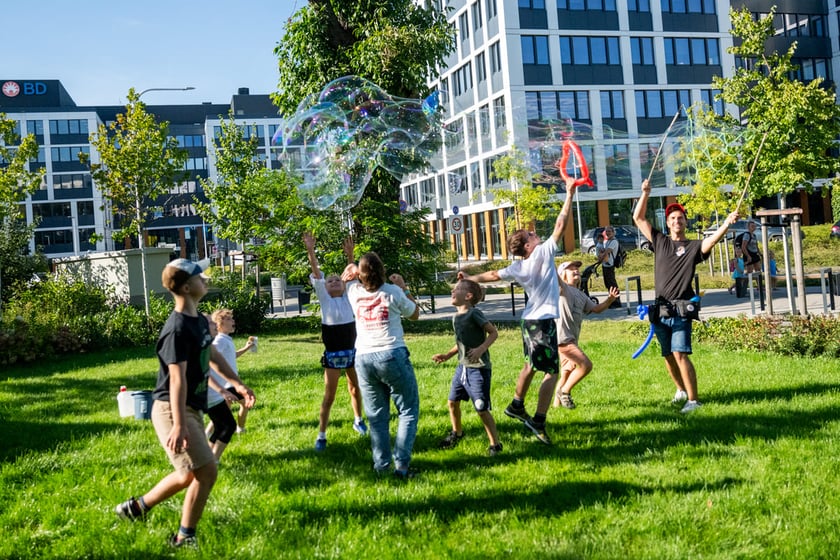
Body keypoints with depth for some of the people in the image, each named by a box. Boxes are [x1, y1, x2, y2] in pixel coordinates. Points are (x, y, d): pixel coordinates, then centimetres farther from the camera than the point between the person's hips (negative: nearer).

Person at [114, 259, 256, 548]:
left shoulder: (199, 320, 7)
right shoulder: (178, 329, -22)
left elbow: (213, 355, 24)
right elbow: (177, 378, -27)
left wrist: (237, 383, 26)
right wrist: (179, 425, -31)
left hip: (192, 408, 10)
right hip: (172, 409, -10)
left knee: (189, 474, 19)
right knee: (206, 471, -8)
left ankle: (137, 506, 36)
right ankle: (184, 538, 8)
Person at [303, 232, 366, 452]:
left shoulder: (348, 298, 4)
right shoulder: (324, 299, -2)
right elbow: (316, 274, -12)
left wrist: (350, 255, -21)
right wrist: (311, 251, -22)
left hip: (352, 350, 3)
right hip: (333, 353, -3)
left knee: (355, 389, 19)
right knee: (329, 396, -2)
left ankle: (358, 420, 41)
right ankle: (321, 435, 5)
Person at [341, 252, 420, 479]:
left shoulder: (354, 292, 5)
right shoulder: (393, 292, -4)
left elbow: (349, 270, 29)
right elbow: (415, 314, 14)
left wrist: (352, 269, 9)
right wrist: (403, 287, 19)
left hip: (363, 358, 4)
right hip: (392, 356, -4)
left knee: (376, 416, 12)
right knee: (408, 410, 4)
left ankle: (381, 465, 11)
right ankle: (401, 464, -5)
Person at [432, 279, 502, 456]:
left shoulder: (474, 313, -15)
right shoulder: (456, 317, 9)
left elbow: (494, 332, -15)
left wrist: (481, 349, -28)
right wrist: (447, 355, 12)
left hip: (479, 368, -8)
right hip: (462, 366, 8)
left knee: (482, 409, -6)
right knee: (453, 401, 16)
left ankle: (495, 444, 9)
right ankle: (456, 432, 42)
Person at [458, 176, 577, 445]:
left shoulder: (518, 267, 5)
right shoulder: (543, 253, -12)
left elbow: (493, 275, 12)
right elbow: (560, 225, -14)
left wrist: (469, 279, 27)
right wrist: (570, 195, -9)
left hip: (529, 320, 8)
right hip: (545, 321, -8)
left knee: (531, 364, 25)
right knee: (551, 372, -5)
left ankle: (516, 406, 38)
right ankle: (538, 421, -11)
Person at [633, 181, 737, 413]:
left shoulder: (693, 246, 4)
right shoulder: (660, 241, 14)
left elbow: (712, 240, -16)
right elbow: (638, 218, 14)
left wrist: (726, 225, -33)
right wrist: (645, 193, 7)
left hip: (681, 309, -4)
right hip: (660, 309, 4)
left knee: (680, 353, -16)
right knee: (668, 355, 12)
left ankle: (693, 400, -13)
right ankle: (681, 390, 34)